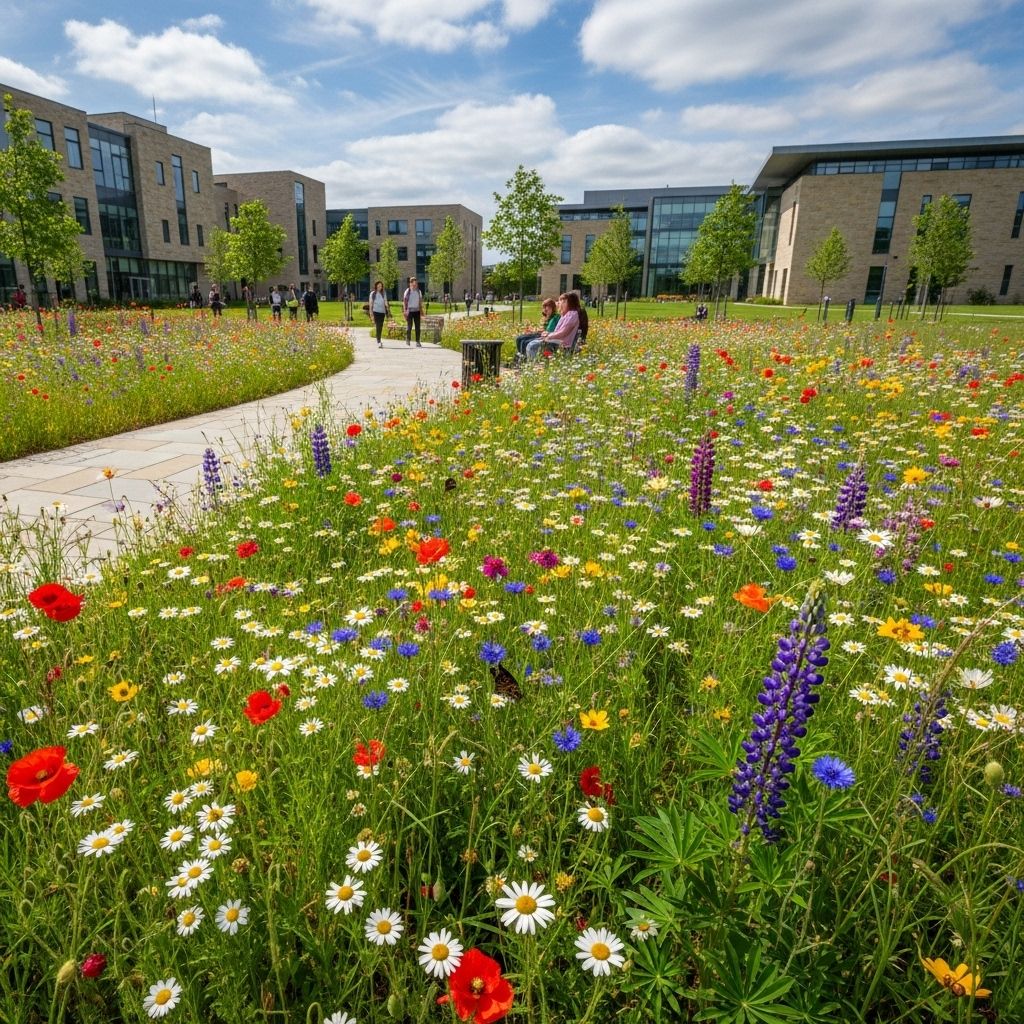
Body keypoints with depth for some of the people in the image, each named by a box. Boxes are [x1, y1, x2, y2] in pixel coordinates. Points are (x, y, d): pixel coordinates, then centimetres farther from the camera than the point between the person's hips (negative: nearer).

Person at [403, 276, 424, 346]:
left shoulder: (419, 291, 8)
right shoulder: (407, 291, -4)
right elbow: (404, 301, -4)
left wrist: (421, 310, 12)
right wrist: (405, 310, -13)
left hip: (417, 311, 3)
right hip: (409, 311, -3)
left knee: (417, 327, 0)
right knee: (409, 326, -1)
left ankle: (417, 342, 4)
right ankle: (408, 339, 21)